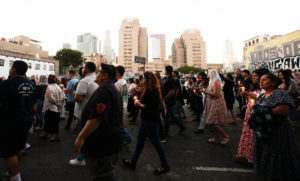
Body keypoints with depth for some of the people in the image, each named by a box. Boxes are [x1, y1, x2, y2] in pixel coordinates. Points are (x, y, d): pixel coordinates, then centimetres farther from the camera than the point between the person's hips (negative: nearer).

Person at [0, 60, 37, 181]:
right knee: (18, 148, 21)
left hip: (10, 122, -7)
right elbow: (34, 103, 14)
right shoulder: (31, 85, 5)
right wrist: (33, 115, 27)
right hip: (26, 120, 7)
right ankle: (13, 171, 38)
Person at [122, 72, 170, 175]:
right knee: (140, 139, 18)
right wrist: (139, 102, 1)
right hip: (146, 119, 11)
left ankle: (165, 166, 22)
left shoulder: (152, 91, -21)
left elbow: (151, 107, -26)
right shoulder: (149, 90, 10)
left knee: (156, 142, 3)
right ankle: (133, 162, 34)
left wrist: (139, 105, -16)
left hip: (151, 121, -11)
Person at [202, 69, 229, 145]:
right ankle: (216, 139, 22)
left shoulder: (216, 82, -15)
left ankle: (226, 136, 8)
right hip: (213, 104, 10)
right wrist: (206, 90, 5)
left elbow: (216, 94, -23)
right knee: (213, 123, 13)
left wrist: (207, 92, -14)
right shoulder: (212, 81, 14)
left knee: (214, 123, -7)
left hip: (216, 104, -10)